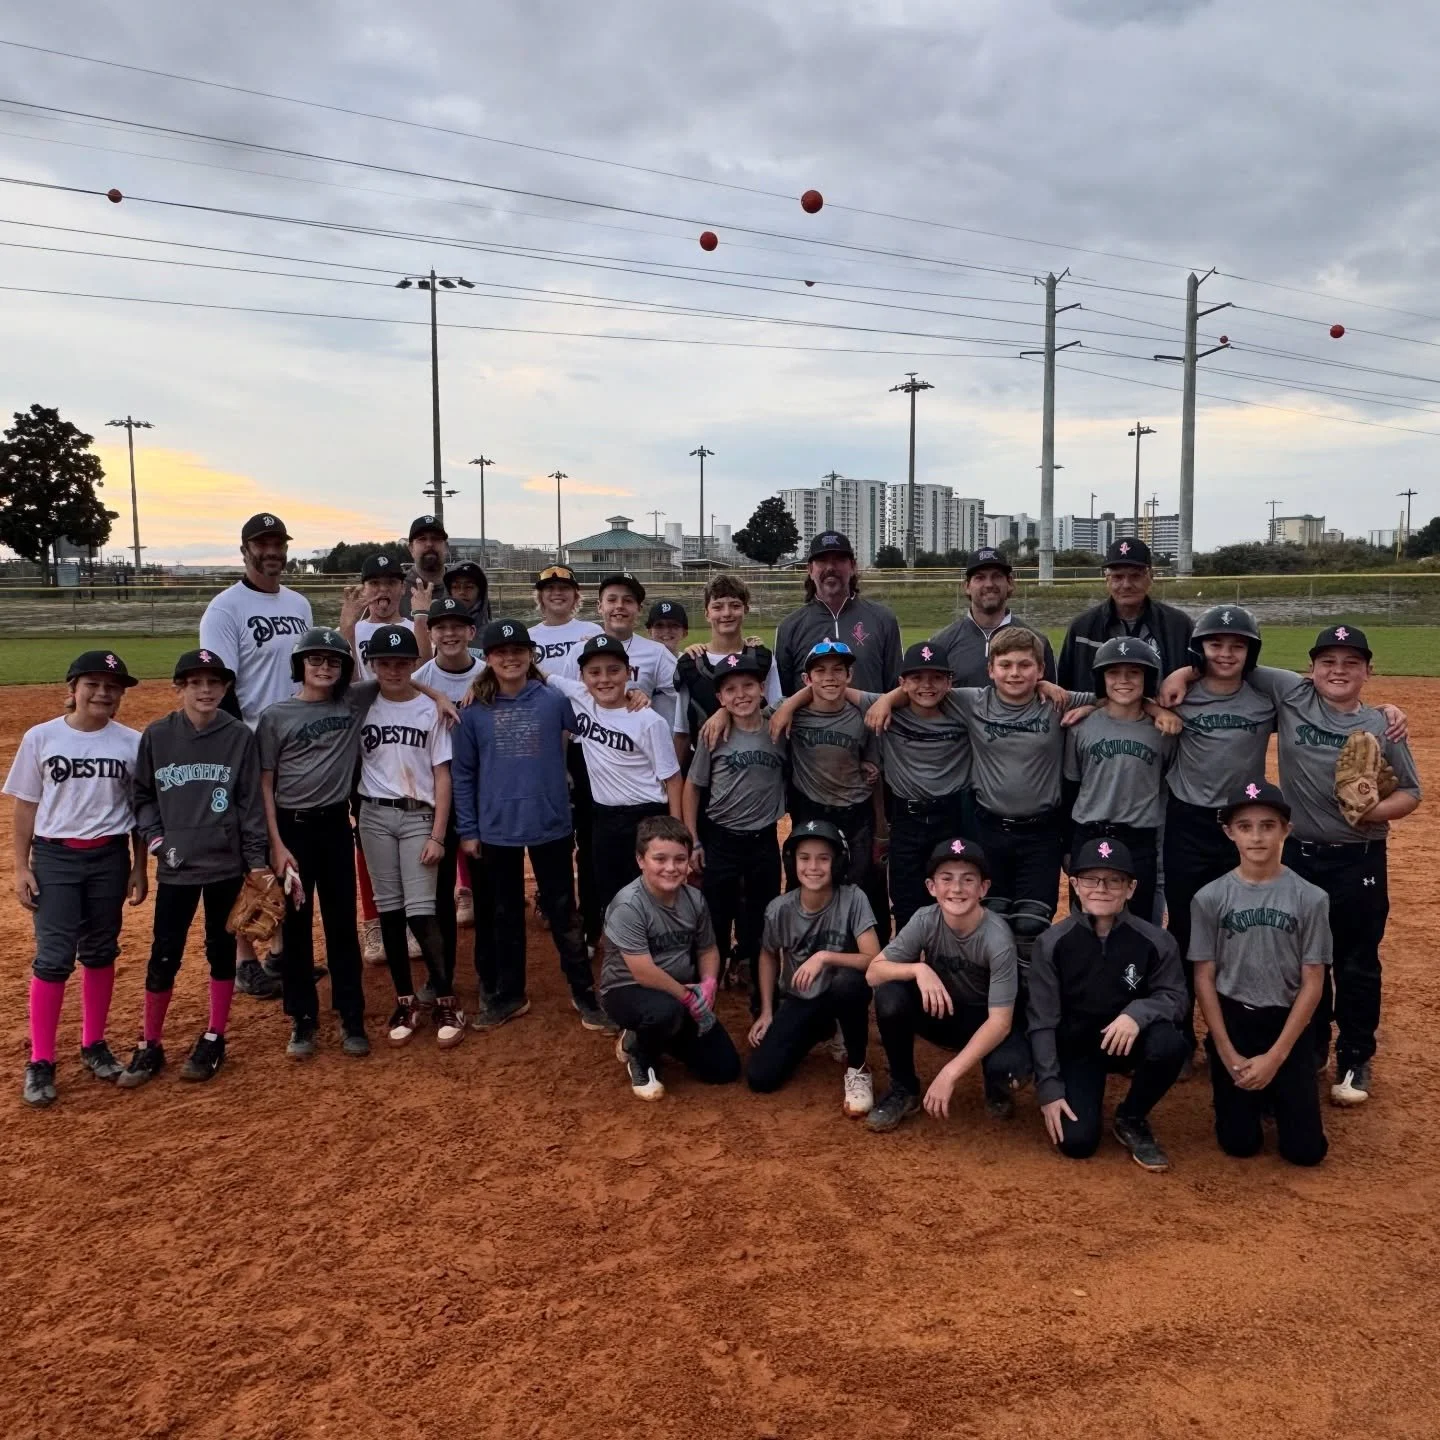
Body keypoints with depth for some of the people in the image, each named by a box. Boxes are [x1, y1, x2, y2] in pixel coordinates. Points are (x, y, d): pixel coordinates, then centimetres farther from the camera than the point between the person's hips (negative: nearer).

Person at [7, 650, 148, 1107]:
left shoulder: (132, 743, -2)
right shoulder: (41, 737, -4)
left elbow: (139, 811, 5)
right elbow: (25, 806, 1)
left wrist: (140, 867, 5)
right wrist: (21, 866, -2)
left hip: (109, 857, 1)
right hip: (55, 857, -1)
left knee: (100, 952, 11)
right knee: (54, 957, -4)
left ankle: (93, 1044, 25)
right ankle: (40, 1061, 8)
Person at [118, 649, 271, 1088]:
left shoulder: (239, 737, -5)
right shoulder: (157, 735, -2)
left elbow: (251, 804, -3)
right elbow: (142, 795, 7)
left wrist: (258, 861, -4)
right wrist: (155, 838, -5)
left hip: (226, 865, 0)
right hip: (176, 866, 1)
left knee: (221, 949, 10)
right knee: (163, 956, 4)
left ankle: (214, 1040, 24)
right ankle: (150, 1046, 20)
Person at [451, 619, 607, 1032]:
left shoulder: (554, 700, -5)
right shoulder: (474, 711, -1)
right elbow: (463, 774, 2)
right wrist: (467, 830, 1)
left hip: (551, 825, -2)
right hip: (496, 830, 2)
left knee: (562, 913, 8)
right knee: (504, 916, 15)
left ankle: (584, 993, 20)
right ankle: (507, 994, 30)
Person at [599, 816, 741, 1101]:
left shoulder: (694, 899, -6)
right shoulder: (628, 905, -25)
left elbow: (708, 950, 9)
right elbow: (644, 973, -27)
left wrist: (708, 983, -11)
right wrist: (689, 998, -18)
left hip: (681, 993, 6)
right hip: (627, 990, -6)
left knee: (725, 1069, 1)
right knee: (666, 1011, -41)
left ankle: (658, 1035, 23)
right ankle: (637, 1050, -5)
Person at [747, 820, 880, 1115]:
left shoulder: (853, 899, -21)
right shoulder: (779, 909, -14)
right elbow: (768, 957, 6)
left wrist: (825, 956, -36)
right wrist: (766, 1012, 4)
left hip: (841, 995, -3)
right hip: (797, 1000, 3)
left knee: (848, 982, -39)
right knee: (760, 1078, -10)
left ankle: (857, 1067, -11)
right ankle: (820, 1032, 21)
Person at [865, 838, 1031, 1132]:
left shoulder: (998, 939, -27)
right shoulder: (925, 921, -18)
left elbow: (1000, 1020, -27)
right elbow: (873, 972, -17)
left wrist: (949, 1073, -35)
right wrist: (918, 968, -37)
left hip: (985, 1021, -3)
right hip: (941, 1010, 3)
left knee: (1008, 1066, -36)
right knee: (889, 995, -27)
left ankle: (997, 1092, 5)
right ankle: (903, 1089, -2)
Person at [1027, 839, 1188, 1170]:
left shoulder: (1156, 941, -14)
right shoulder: (1051, 944, -14)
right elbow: (1042, 1021, -9)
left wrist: (1138, 1013, -29)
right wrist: (1049, 1088, -13)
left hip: (1130, 1040, 1)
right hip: (1075, 1047, -1)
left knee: (1170, 1044, -32)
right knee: (1077, 1142, -16)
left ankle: (1131, 1119, -2)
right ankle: (1085, 1098, 22)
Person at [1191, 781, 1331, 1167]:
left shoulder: (1310, 899, -8)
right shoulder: (1210, 898, -7)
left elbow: (1312, 983, -6)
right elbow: (1204, 979, -3)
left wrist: (1275, 1057, -11)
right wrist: (1228, 1054, -9)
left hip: (1287, 1023, 0)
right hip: (1231, 1020, 0)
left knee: (1305, 1149, -3)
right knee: (1240, 1143, 0)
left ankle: (1278, 1090, 27)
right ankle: (1255, 1090, 30)